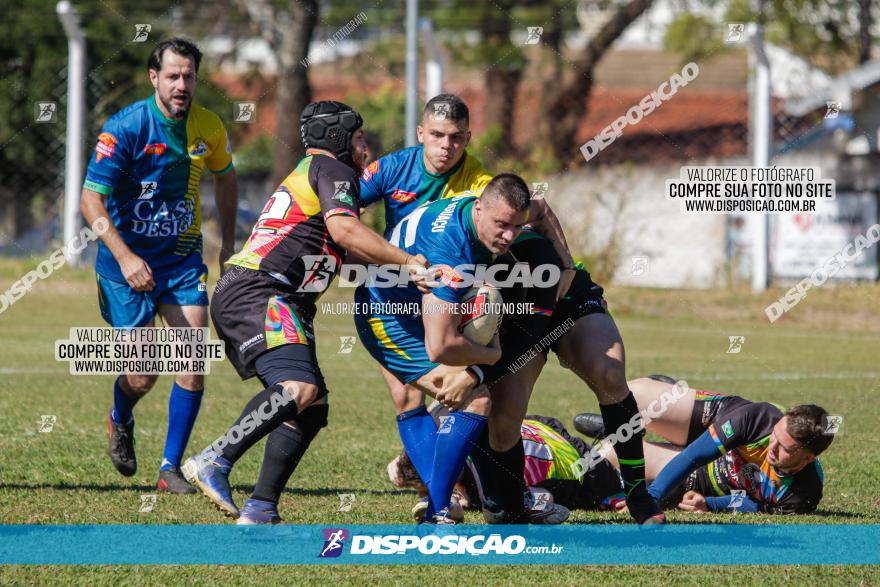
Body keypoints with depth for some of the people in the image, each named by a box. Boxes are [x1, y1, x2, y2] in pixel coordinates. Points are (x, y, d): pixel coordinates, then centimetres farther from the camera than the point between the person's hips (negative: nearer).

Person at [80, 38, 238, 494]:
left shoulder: (209, 128, -2)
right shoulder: (125, 127, -17)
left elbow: (225, 178, 19)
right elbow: (91, 199, -18)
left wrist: (228, 245, 14)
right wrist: (124, 257, -28)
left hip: (183, 259, 4)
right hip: (128, 260, -4)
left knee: (194, 363, -9)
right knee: (144, 375, -2)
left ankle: (171, 468, 2)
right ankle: (120, 421, 35)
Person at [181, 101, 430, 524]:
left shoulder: (305, 173, 32)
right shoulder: (331, 169, 2)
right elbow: (344, 230, -16)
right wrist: (408, 261, -11)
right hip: (260, 295, -10)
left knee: (313, 408, 6)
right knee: (299, 388, -28)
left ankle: (261, 510, -1)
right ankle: (214, 462, -32)